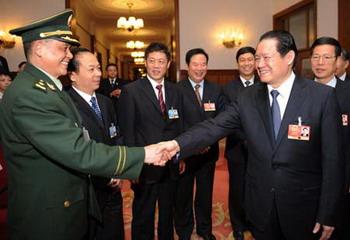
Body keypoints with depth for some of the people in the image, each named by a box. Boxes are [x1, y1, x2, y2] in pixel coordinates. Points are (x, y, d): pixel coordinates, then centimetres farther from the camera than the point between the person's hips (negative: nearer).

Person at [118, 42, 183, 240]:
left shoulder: (175, 91, 7)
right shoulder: (131, 91, -8)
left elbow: (179, 126, 11)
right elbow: (127, 131, -9)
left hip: (171, 166, 4)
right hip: (145, 166, -4)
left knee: (168, 213, 21)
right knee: (143, 217, 14)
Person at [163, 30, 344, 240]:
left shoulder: (322, 96, -10)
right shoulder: (248, 98, -1)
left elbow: (333, 159, -9)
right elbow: (215, 126, -11)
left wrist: (327, 215, -9)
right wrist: (178, 144, -28)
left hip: (303, 207, -2)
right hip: (260, 205, 2)